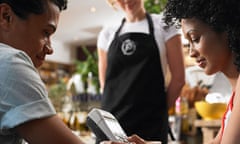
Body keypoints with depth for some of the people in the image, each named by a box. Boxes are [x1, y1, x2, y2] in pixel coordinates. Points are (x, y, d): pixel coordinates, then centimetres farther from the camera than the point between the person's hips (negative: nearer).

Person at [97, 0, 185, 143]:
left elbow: (178, 78, 2)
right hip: (111, 121, 3)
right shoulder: (107, 33, 12)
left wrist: (159, 110, 3)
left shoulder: (164, 24, 4)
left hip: (150, 124, -2)